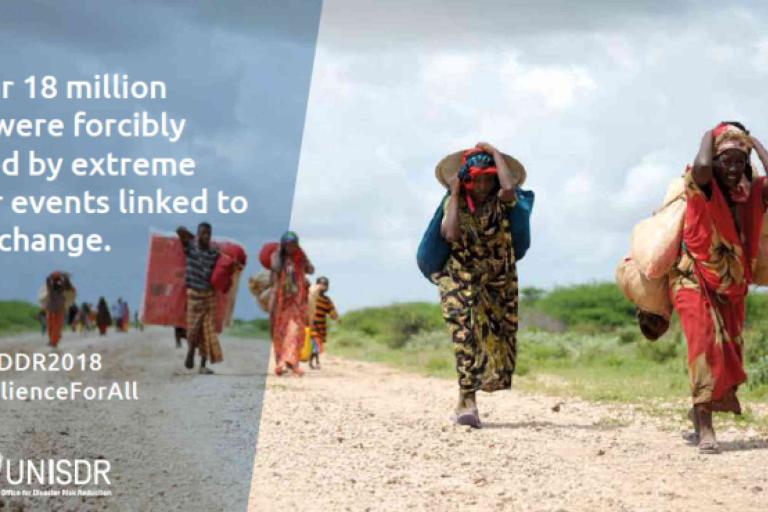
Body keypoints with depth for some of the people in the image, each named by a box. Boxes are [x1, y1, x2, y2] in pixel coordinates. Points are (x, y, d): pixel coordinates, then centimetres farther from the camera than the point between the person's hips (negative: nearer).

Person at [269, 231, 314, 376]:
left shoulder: (300, 257, 4)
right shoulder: (276, 256, -1)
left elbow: (311, 270, -9)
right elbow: (275, 268, -22)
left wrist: (300, 253, -10)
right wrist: (279, 250, -13)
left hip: (297, 299, 1)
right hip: (280, 298, -1)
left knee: (296, 329, -12)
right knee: (279, 331, 5)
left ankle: (291, 361, -18)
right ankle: (280, 362, 15)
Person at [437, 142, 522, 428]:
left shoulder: (500, 201, -6)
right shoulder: (454, 204, -5)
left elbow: (509, 187, -32)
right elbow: (451, 235, -25)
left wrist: (495, 153, -20)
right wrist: (454, 196, -15)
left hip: (499, 282, 2)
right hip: (461, 280, -2)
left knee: (497, 339, 7)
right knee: (465, 336, -19)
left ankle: (467, 401, 25)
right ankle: (467, 403, -26)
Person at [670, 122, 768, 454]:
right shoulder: (702, 188, -17)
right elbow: (701, 167, -41)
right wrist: (710, 136, -21)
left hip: (733, 287, 5)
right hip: (695, 280, -5)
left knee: (730, 349, 8)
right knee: (706, 341, -21)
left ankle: (700, 412, 32)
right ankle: (705, 427, -21)